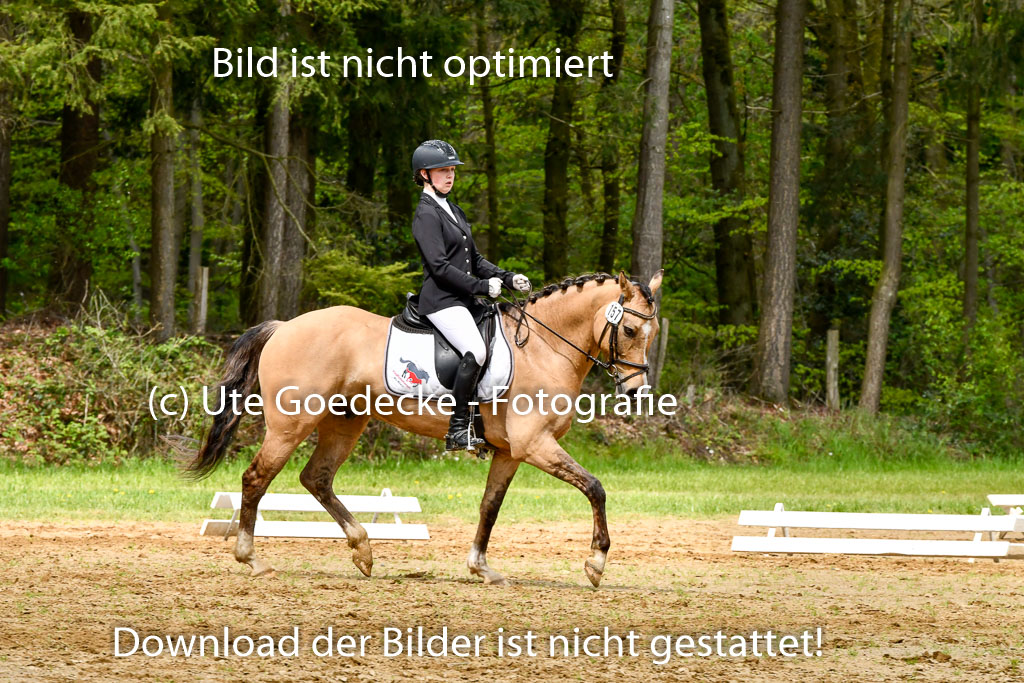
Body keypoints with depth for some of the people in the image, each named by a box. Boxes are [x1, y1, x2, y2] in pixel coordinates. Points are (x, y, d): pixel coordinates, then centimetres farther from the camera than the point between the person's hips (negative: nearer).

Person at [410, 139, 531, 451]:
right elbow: (439, 267, -17)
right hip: (440, 300, -10)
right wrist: (481, 287, -17)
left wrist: (508, 278, 6)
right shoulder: (427, 214, -8)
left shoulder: (454, 211, 21)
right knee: (475, 351, -29)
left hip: (462, 299, 10)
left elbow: (474, 260, 21)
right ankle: (458, 430, -25)